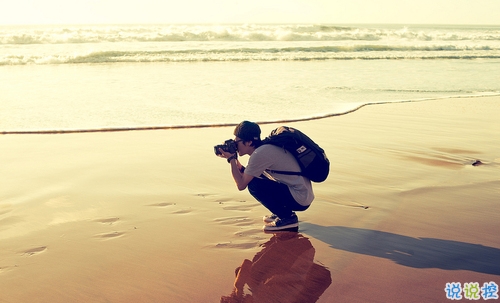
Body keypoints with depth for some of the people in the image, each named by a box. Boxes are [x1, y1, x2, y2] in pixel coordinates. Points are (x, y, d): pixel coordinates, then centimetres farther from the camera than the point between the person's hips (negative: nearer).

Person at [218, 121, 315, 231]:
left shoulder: (260, 154, -18)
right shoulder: (264, 148, 10)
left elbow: (241, 185, -16)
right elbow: (245, 174, 16)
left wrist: (231, 159, -8)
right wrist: (234, 159, 6)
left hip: (300, 200, -10)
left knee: (254, 185, -17)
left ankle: (288, 218, -4)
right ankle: (285, 212, 18)